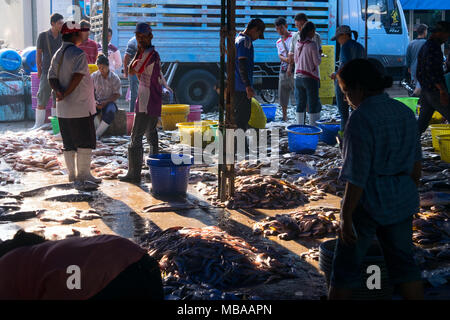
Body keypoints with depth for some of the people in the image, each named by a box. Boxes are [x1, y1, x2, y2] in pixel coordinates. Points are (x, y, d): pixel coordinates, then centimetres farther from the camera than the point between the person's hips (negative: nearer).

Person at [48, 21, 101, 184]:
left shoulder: (57, 54, 13)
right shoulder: (79, 54, -12)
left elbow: (52, 77, 4)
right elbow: (77, 77, -21)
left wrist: (58, 91, -10)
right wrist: (66, 94, -15)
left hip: (63, 109, 8)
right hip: (80, 106, -8)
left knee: (69, 143, 12)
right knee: (86, 142, -1)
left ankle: (72, 173, 16)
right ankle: (84, 174, 1)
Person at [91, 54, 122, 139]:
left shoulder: (115, 78, -4)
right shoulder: (94, 76, 4)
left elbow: (117, 94, -4)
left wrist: (106, 102, -18)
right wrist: (94, 101, -12)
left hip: (109, 102, -2)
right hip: (97, 101, 2)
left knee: (110, 112, -38)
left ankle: (97, 134, -32)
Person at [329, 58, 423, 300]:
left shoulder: (361, 119, -18)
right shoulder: (405, 112, 6)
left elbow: (357, 175, -20)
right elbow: (416, 165, 13)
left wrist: (346, 217, -15)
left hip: (369, 202, -7)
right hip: (402, 201, 7)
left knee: (346, 265, 6)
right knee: (403, 263, 17)